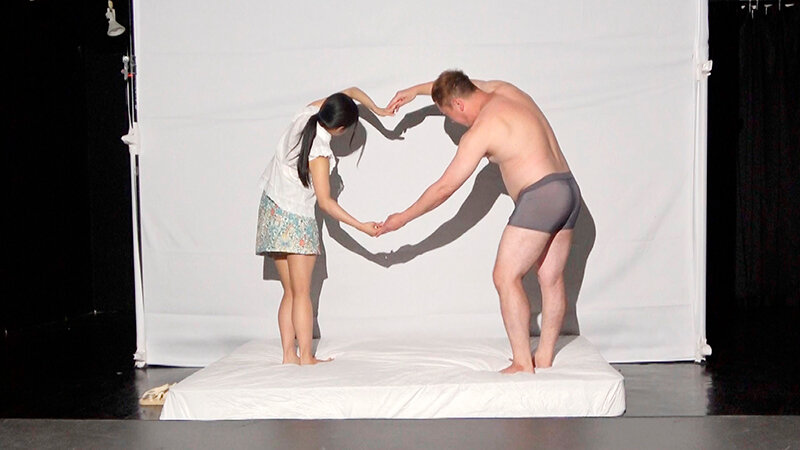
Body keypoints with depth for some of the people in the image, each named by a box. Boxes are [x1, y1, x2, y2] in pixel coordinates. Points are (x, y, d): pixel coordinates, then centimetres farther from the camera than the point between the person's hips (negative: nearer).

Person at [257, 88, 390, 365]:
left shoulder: (307, 114, -3)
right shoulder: (319, 154, -22)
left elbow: (351, 91, 11)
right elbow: (326, 203, -19)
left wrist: (376, 109, 3)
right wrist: (363, 227, -17)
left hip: (271, 209, 8)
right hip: (295, 218, -8)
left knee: (290, 292, 9)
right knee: (302, 293, -3)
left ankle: (289, 355, 9)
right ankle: (306, 357, -1)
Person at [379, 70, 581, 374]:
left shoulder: (479, 132, -11)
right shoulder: (503, 90, 10)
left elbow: (445, 187, -6)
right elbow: (455, 84, 32)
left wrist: (402, 218, 4)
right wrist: (415, 90, 36)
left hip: (540, 196, -10)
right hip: (569, 190, 10)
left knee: (505, 277, -4)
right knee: (551, 280, 12)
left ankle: (522, 363, -2)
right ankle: (544, 358, 20)